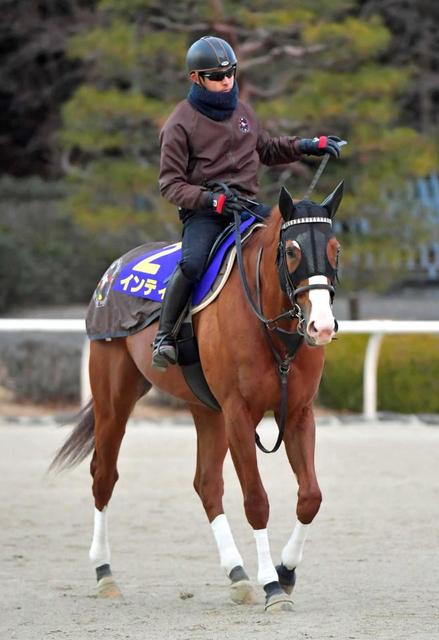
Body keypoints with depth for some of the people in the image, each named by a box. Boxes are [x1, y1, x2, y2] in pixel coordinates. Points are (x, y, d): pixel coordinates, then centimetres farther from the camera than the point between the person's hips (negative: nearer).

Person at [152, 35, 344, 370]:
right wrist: (210, 199, -22)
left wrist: (307, 146, 16)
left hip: (246, 203, 5)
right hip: (203, 212, -5)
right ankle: (164, 335, -19)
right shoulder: (180, 124, -4)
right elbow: (170, 183, -7)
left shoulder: (242, 111, 13)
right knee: (192, 262, -33)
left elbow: (267, 150, 30)